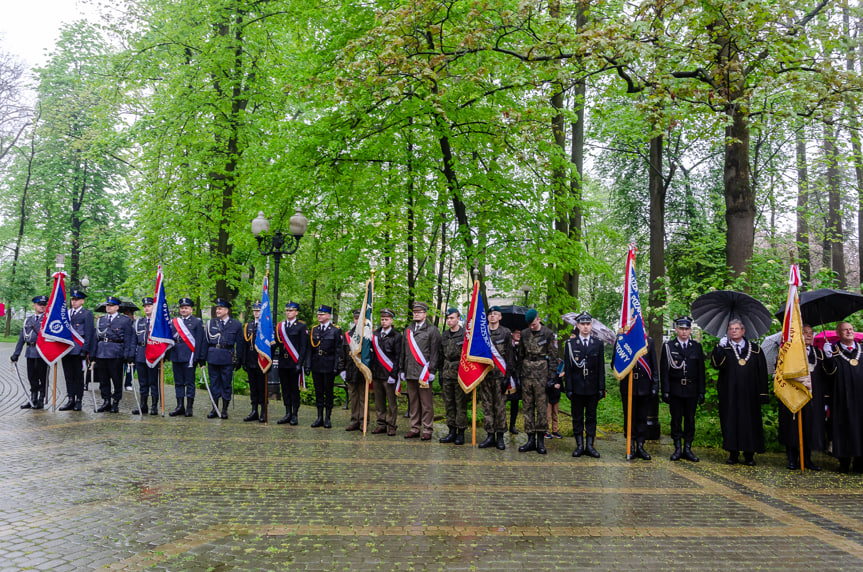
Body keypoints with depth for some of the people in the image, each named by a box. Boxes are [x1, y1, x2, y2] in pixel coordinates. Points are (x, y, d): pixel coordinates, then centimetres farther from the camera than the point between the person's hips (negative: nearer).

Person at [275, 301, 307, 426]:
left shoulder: (302, 326, -2)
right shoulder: (280, 326, 13)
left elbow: (303, 346, -7)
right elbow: (277, 342, 15)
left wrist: (300, 363, -13)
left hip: (294, 363, -5)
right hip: (282, 363, 5)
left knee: (294, 389, 1)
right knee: (285, 389, 9)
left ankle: (295, 415, 9)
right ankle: (288, 414, 18)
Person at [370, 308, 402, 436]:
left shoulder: (396, 336, -3)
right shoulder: (375, 334, 13)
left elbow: (398, 357, -6)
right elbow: (373, 353, 16)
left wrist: (393, 375, -12)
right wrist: (371, 371, 10)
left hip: (389, 374, -5)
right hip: (376, 374, 5)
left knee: (391, 402, 1)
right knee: (379, 402, 10)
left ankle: (391, 426, 8)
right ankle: (381, 425, 19)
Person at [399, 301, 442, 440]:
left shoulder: (432, 330, 1)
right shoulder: (408, 330, 17)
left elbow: (434, 352, -5)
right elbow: (403, 351, 20)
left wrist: (431, 371, -11)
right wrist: (402, 369, 16)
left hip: (424, 372, -5)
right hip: (410, 372, 5)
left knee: (426, 403, -2)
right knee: (413, 402, 10)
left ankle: (427, 430, 4)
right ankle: (414, 429, 17)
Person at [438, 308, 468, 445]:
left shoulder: (466, 334, -4)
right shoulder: (444, 336, 13)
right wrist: (440, 373, 15)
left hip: (460, 374, -5)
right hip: (447, 375, 5)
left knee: (461, 404, -1)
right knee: (449, 404, 8)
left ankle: (461, 432, 7)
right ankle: (452, 431, 17)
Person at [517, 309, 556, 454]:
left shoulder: (548, 334, -1)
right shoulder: (524, 334, 10)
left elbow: (553, 357, -1)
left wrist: (552, 376, -6)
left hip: (542, 375, -4)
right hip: (526, 375, 4)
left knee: (542, 408, -1)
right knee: (528, 407, 5)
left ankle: (540, 440, 7)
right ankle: (531, 440, 12)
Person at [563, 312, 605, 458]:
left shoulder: (598, 344, 5)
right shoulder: (570, 344, 1)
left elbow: (601, 368, 5)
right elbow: (567, 368, 0)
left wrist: (601, 388, 0)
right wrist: (568, 388, -6)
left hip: (593, 388, 1)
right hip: (577, 387, -1)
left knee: (591, 417, 7)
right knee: (577, 418, 5)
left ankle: (590, 445, 14)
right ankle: (579, 445, 13)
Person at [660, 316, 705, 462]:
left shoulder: (697, 347, 7)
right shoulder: (668, 346, 1)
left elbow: (701, 371, 7)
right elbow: (664, 371, -2)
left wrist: (701, 392, 2)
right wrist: (665, 391, -8)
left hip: (692, 390, 2)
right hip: (675, 389, -2)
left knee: (690, 420, 6)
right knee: (676, 420, 4)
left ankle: (688, 449, 15)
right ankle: (677, 449, 12)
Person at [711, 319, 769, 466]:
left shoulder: (755, 349, 8)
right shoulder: (723, 348, 5)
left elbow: (762, 372, 7)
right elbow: (716, 364, -11)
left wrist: (763, 393, 1)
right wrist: (720, 348, -23)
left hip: (749, 394, 1)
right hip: (729, 394, 0)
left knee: (749, 422, 2)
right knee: (730, 421, 2)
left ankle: (749, 455, 12)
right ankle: (733, 453, 12)